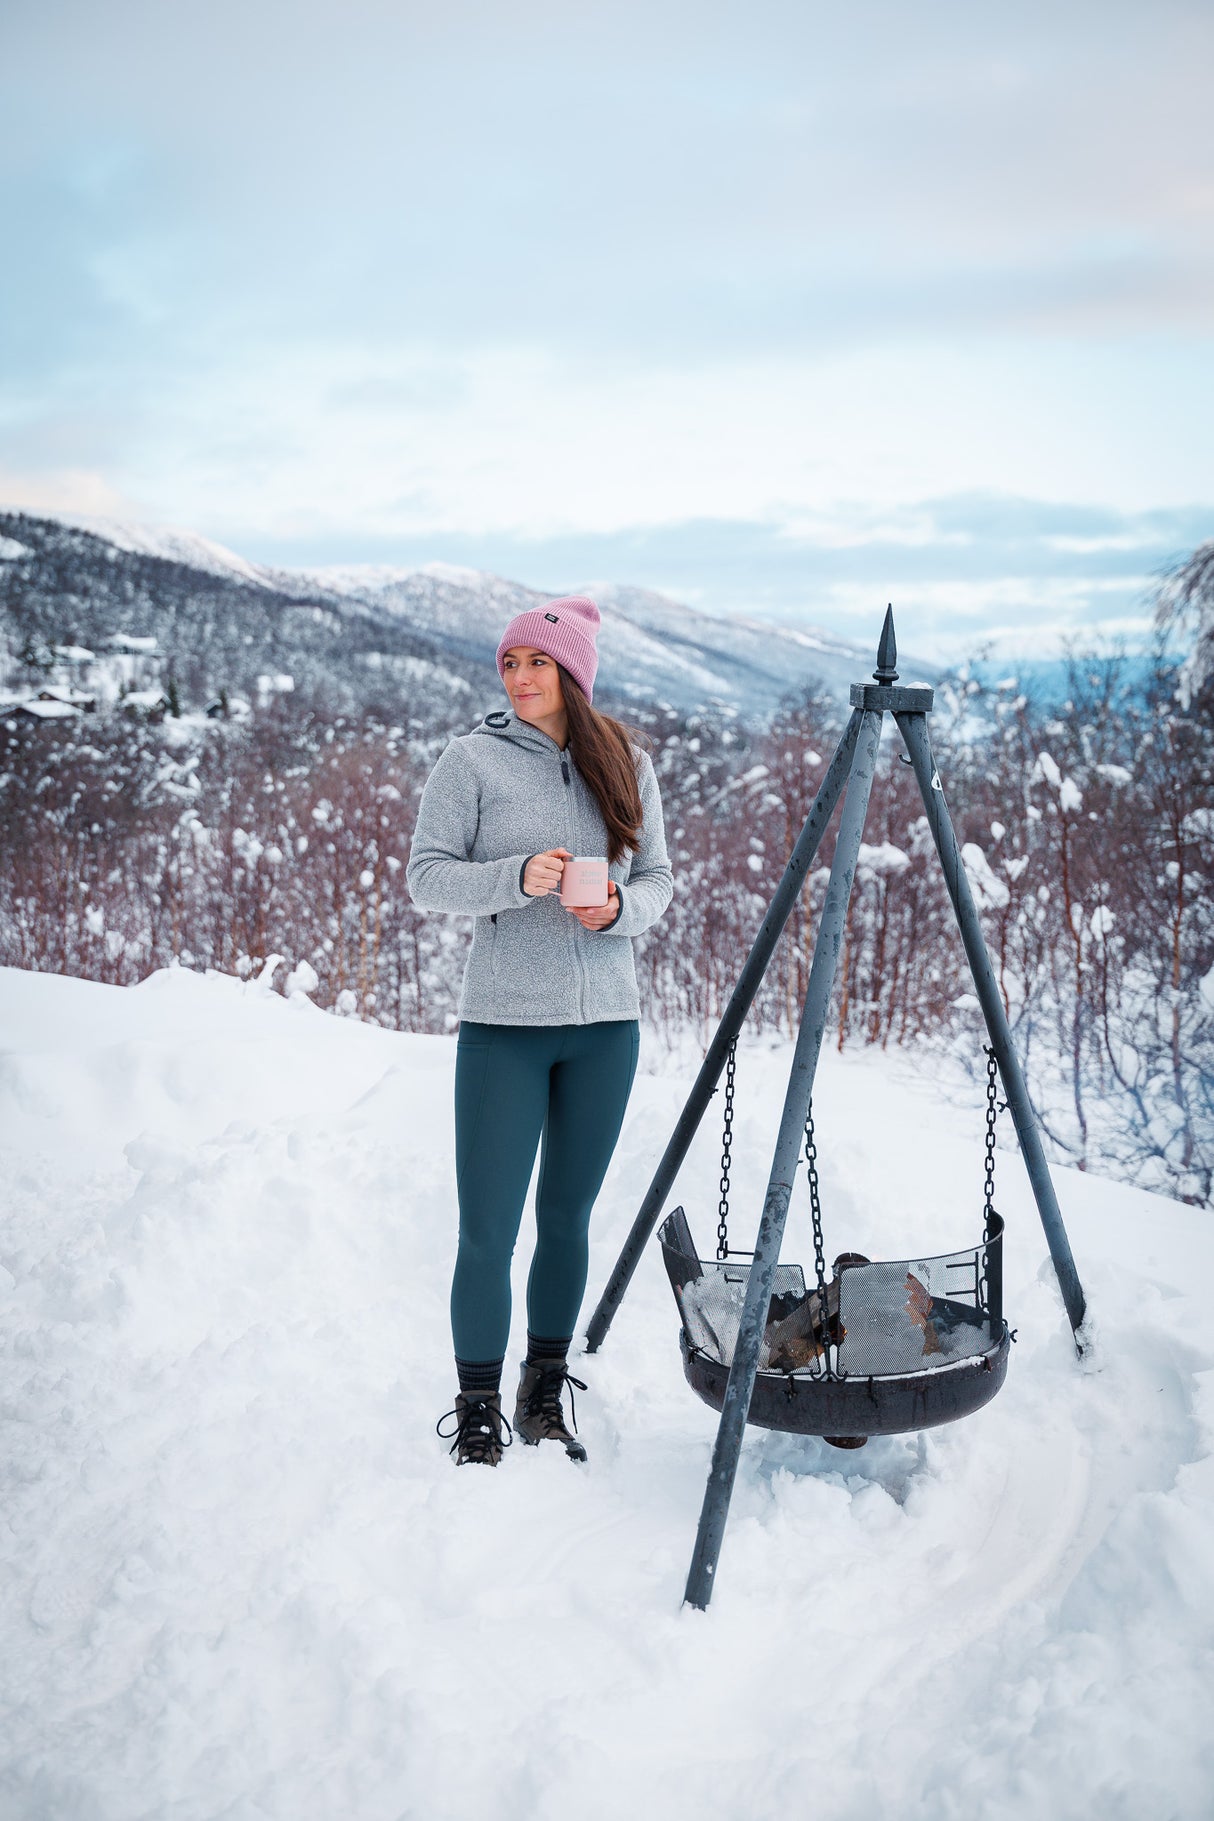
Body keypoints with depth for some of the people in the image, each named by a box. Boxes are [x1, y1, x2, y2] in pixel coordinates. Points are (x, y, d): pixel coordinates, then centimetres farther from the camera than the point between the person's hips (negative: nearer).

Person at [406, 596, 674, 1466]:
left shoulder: (627, 763, 7)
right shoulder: (472, 760, -2)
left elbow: (659, 877, 11)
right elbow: (426, 876, -4)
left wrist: (620, 907, -11)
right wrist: (516, 879, -21)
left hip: (607, 1021, 3)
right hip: (504, 1020, -3)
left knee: (570, 1215, 12)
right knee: (489, 1227, -3)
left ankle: (545, 1399, 27)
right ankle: (477, 1416, 11)